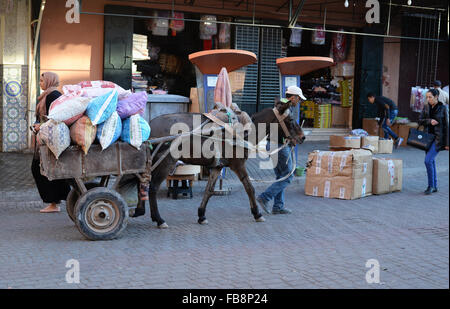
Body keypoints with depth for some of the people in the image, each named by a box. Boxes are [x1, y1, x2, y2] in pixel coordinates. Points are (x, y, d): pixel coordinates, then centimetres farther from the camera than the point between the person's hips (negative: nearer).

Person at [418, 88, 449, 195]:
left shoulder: (443, 108, -8)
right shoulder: (426, 107, 6)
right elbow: (420, 121, 5)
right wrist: (429, 121, -16)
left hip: (438, 138, -6)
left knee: (428, 160, -16)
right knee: (431, 161, 11)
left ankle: (431, 185, -4)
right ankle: (434, 186, 21)